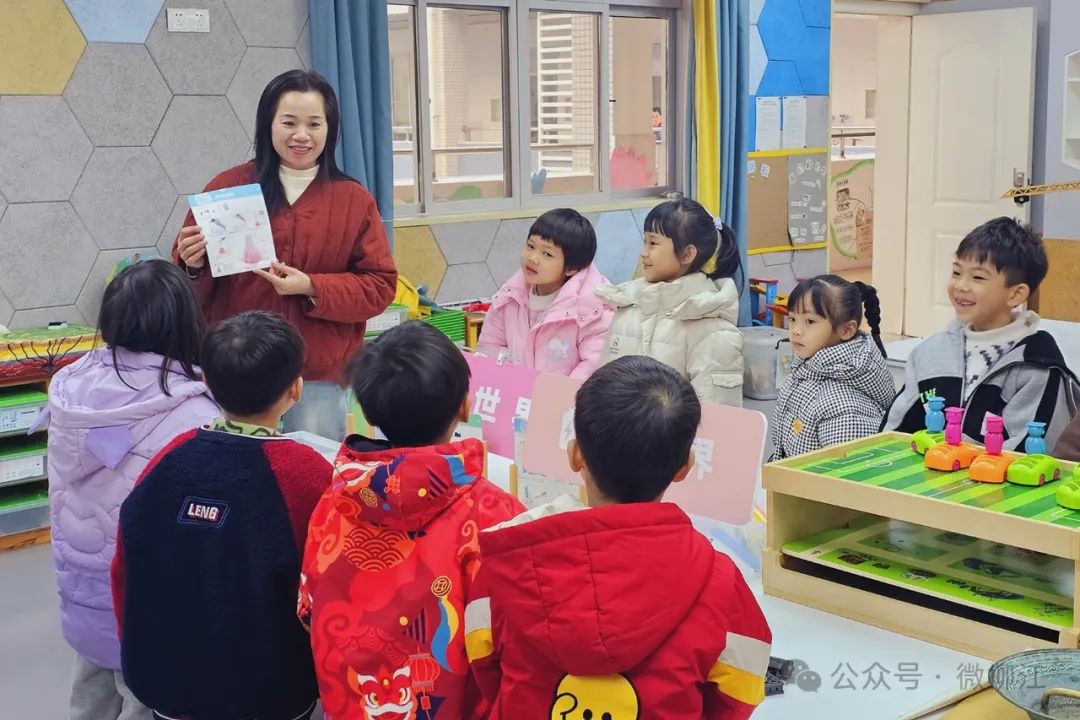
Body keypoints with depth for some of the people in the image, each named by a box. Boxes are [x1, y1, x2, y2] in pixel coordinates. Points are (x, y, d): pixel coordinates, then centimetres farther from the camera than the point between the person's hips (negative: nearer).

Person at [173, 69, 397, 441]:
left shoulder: (354, 199, 4)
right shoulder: (228, 187, 3)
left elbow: (380, 286, 0)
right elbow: (187, 276, 7)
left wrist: (312, 288, -14)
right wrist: (194, 266, -16)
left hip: (319, 378, 0)